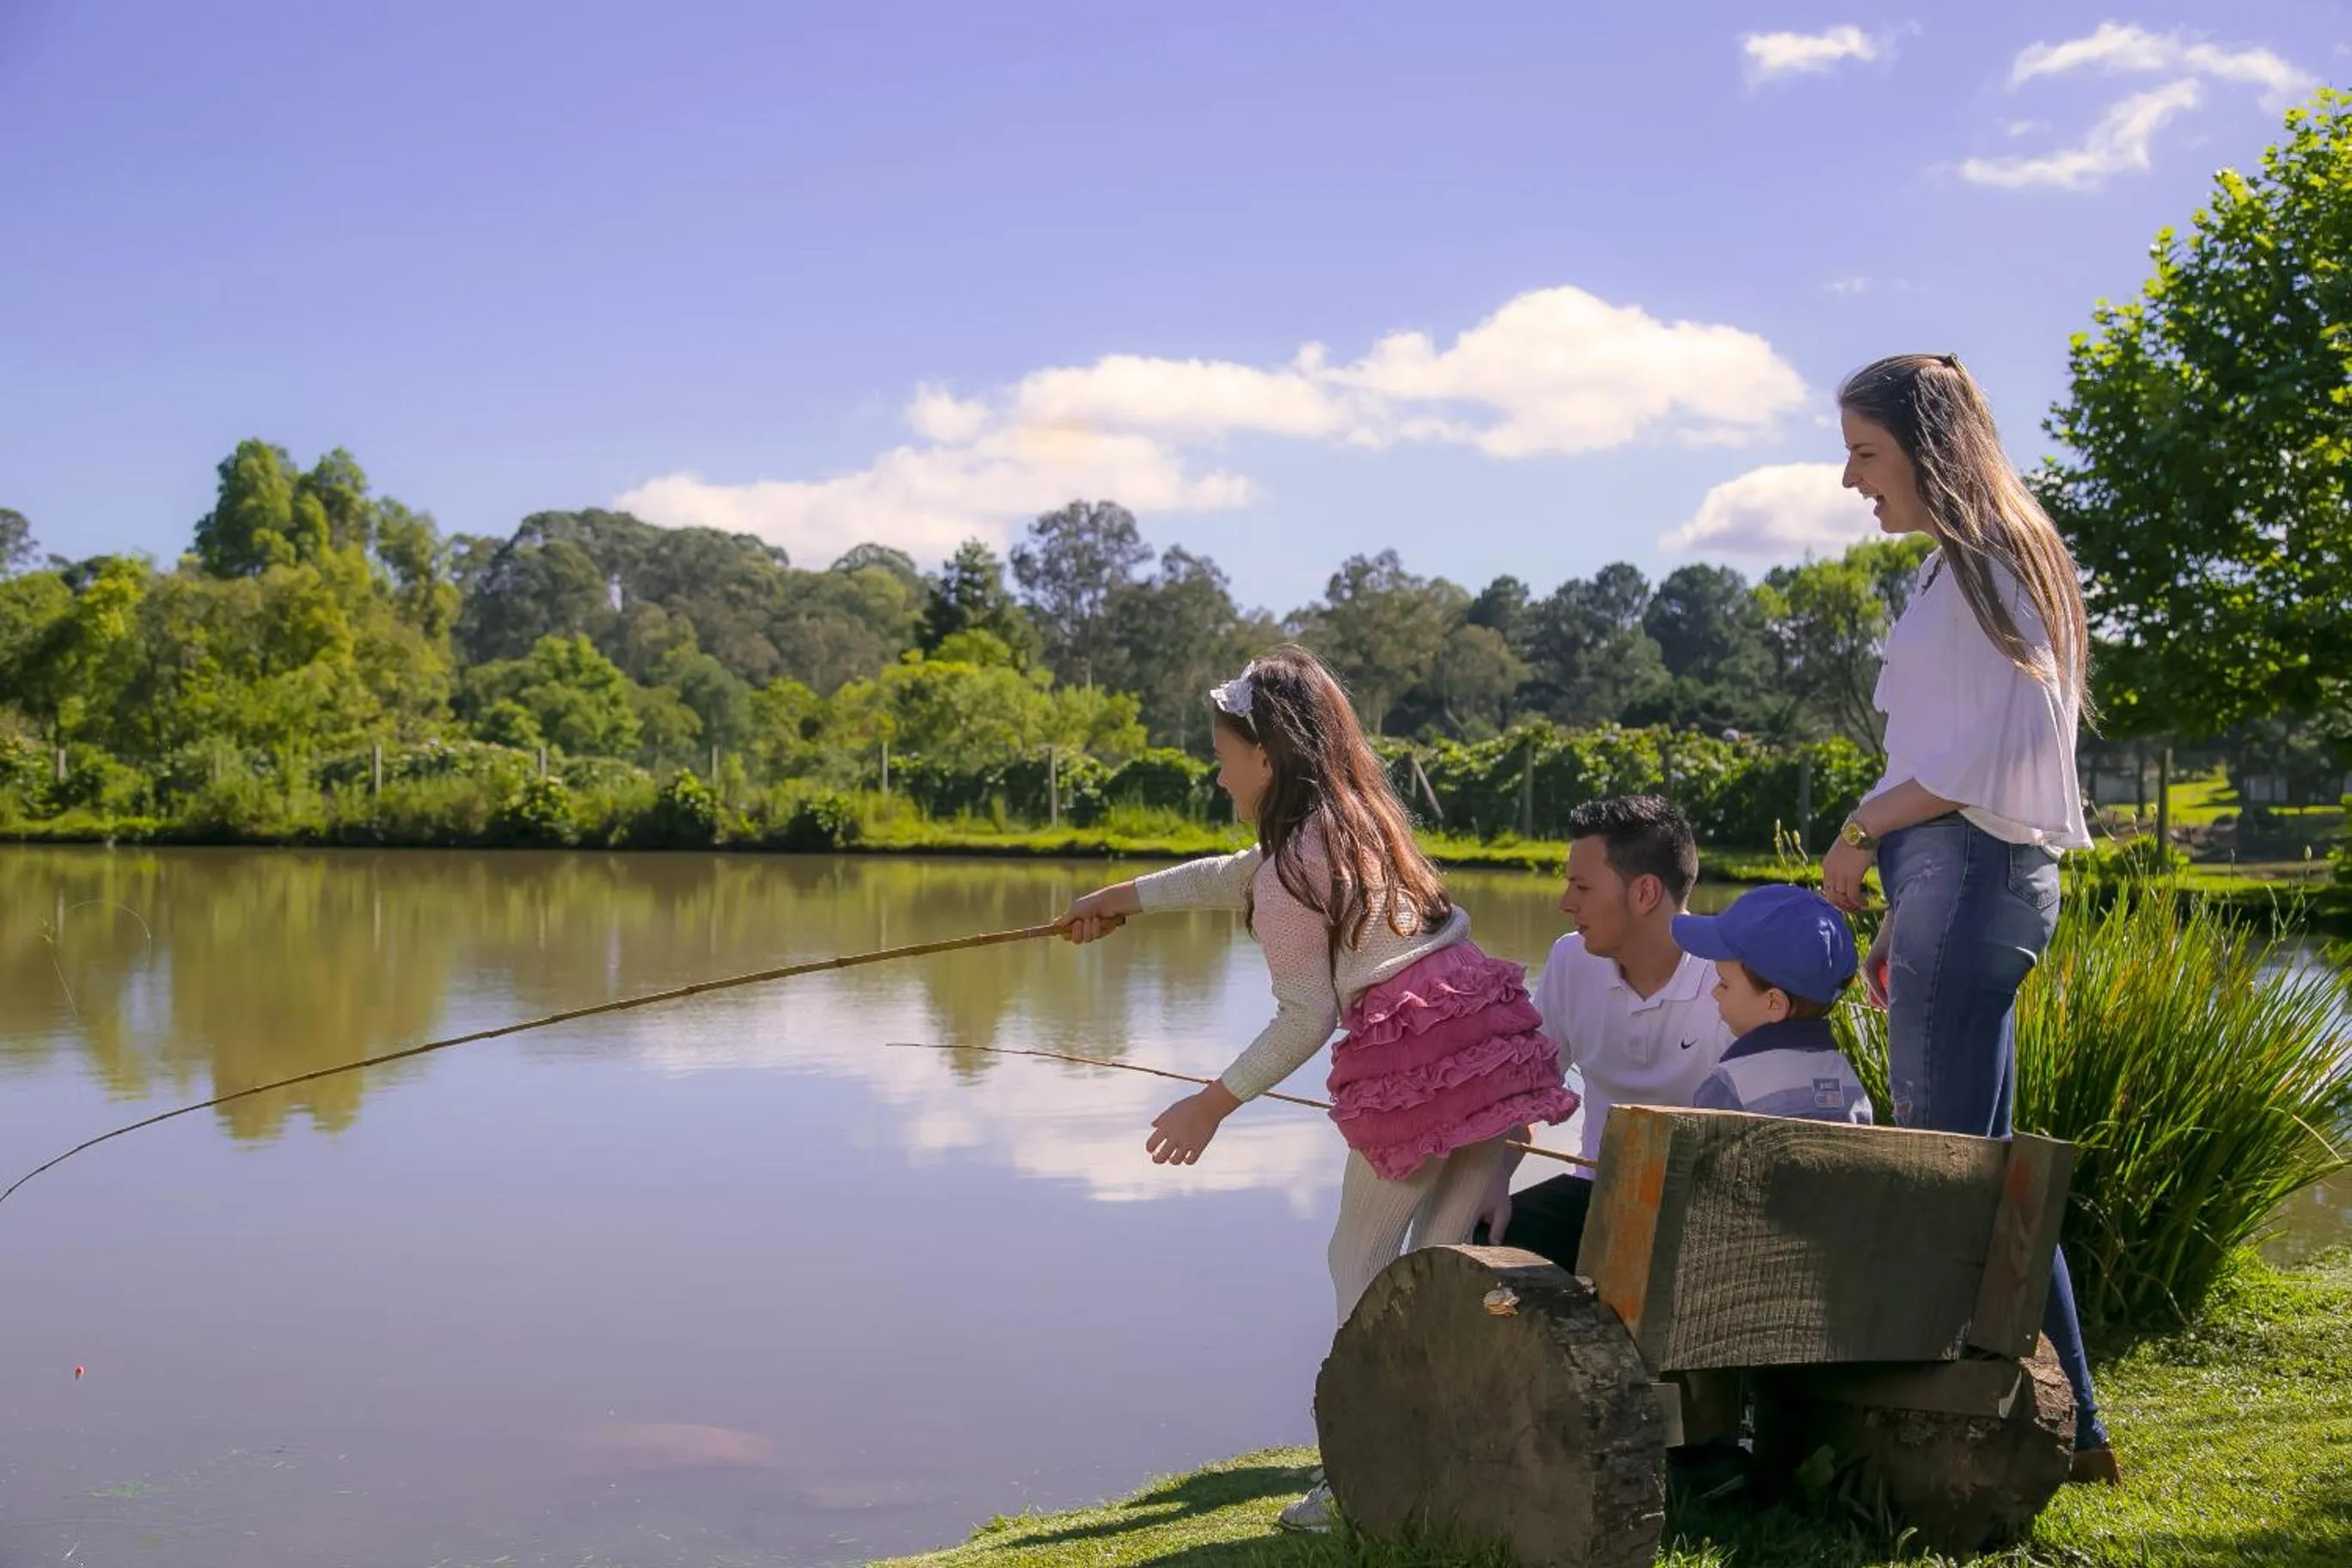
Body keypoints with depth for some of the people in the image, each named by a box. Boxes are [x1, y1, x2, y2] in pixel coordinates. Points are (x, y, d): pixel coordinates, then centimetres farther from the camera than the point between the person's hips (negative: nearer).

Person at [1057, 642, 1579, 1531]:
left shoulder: (1290, 874, -5)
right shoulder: (1356, 817, 21)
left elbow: (1304, 1020, -4)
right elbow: (1239, 875, 36)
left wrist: (1215, 1104, 6)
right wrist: (1128, 898, 47)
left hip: (1409, 1061, -8)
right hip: (1492, 1027, 8)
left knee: (1364, 1261, 6)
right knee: (1452, 1258, 11)